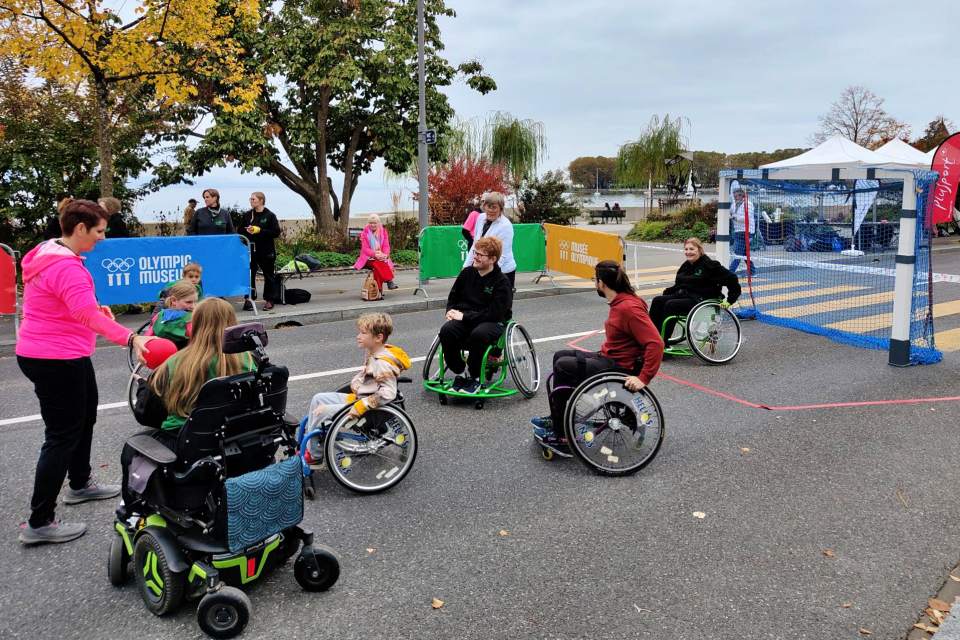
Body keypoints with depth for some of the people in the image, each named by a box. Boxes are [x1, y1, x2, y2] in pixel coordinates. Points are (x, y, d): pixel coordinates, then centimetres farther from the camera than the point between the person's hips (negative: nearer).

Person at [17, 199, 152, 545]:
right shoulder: (66, 267, -26)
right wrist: (131, 338, -52)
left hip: (66, 355, 11)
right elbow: (88, 315, -40)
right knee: (63, 436, -3)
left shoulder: (49, 253, 8)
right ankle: (38, 523, 6)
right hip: (56, 360, -11)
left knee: (85, 413, 25)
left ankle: (80, 484, 43)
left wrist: (95, 307, 8)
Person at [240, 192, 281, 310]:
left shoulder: (270, 215, -4)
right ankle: (249, 299, 10)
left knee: (269, 275, 6)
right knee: (249, 275, 1)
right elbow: (240, 231, 12)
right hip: (250, 250, 3)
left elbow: (276, 233, -11)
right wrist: (247, 231, -10)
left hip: (266, 251, -3)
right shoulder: (247, 215, 9)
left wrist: (260, 230, -18)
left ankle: (269, 300, 16)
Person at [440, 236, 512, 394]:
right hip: (464, 319, 4)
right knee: (446, 331, -28)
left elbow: (494, 313, -16)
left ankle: (475, 377, -15)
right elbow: (453, 297, 20)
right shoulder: (467, 273, 8)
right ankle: (459, 373, -8)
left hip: (492, 322, -4)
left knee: (479, 334, -39)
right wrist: (451, 311, -2)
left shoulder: (502, 282, -8)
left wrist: (465, 316, -17)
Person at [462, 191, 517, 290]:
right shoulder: (480, 218, 4)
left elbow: (502, 256, -20)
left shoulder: (505, 226, -15)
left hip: (503, 271, -6)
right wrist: (466, 266, 10)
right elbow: (475, 245, 14)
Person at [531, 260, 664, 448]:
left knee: (563, 366, -13)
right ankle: (556, 418, 16)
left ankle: (560, 434, -3)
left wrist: (643, 378, -31)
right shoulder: (620, 302, 6)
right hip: (609, 357, 10)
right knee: (560, 356, 10)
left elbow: (656, 343, -29)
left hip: (621, 369, -10)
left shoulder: (628, 308, -24)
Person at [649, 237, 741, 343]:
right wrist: (666, 292, 5)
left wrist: (729, 301, -14)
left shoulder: (709, 265, -9)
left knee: (670, 305, -28)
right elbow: (678, 285, 21)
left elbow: (732, 279, -11)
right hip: (684, 295, 8)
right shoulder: (686, 265, 14)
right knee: (657, 301, -13)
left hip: (701, 300, -8)